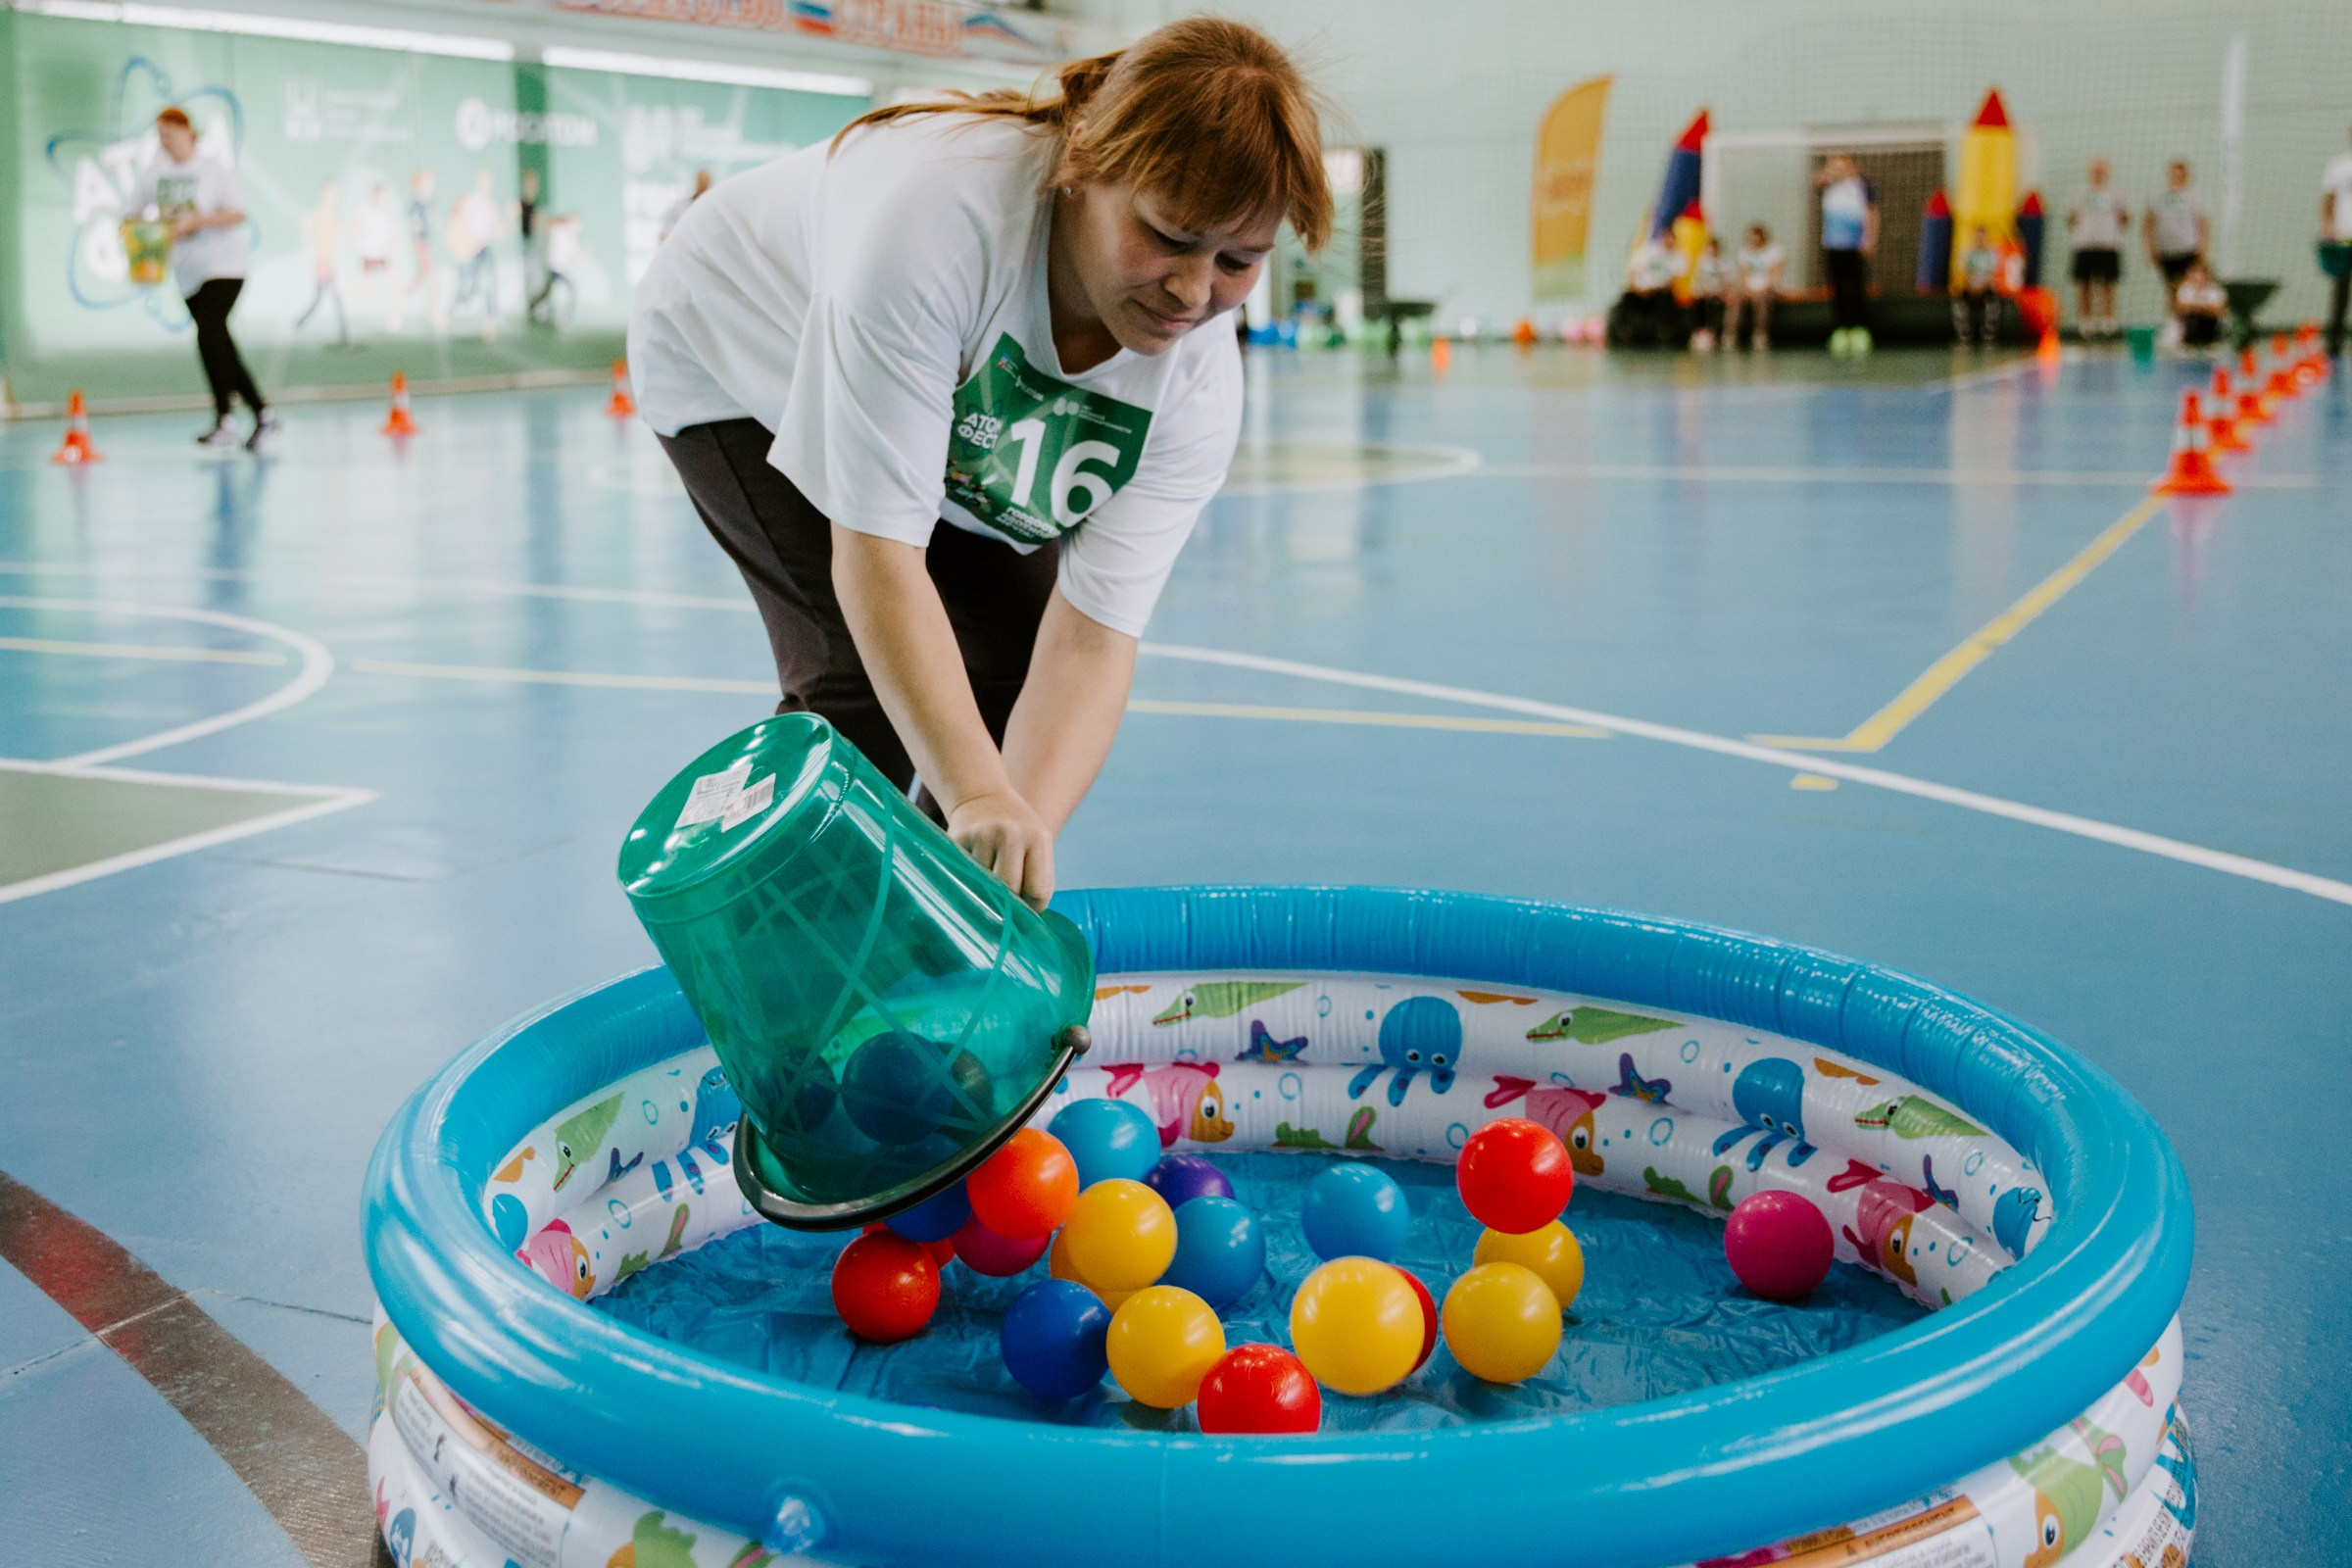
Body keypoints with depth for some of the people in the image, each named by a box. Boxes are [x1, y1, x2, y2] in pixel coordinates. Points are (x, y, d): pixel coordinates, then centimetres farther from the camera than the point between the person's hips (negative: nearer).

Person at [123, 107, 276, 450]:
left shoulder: (216, 170, -5)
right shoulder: (153, 175, 8)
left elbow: (237, 213, -12)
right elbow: (130, 213, 10)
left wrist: (195, 221, -24)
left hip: (223, 266, -6)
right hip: (186, 273, 6)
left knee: (209, 334, -20)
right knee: (218, 344, 7)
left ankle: (222, 422, -16)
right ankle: (262, 412, 17)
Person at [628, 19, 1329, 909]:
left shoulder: (1196, 381, -28)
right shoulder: (935, 212, -45)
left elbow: (1093, 637, -31)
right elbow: (876, 547, -44)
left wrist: (1024, 823, -47)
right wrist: (978, 795, -51)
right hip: (737, 365, -5)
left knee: (1016, 664, -5)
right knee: (864, 675, -21)